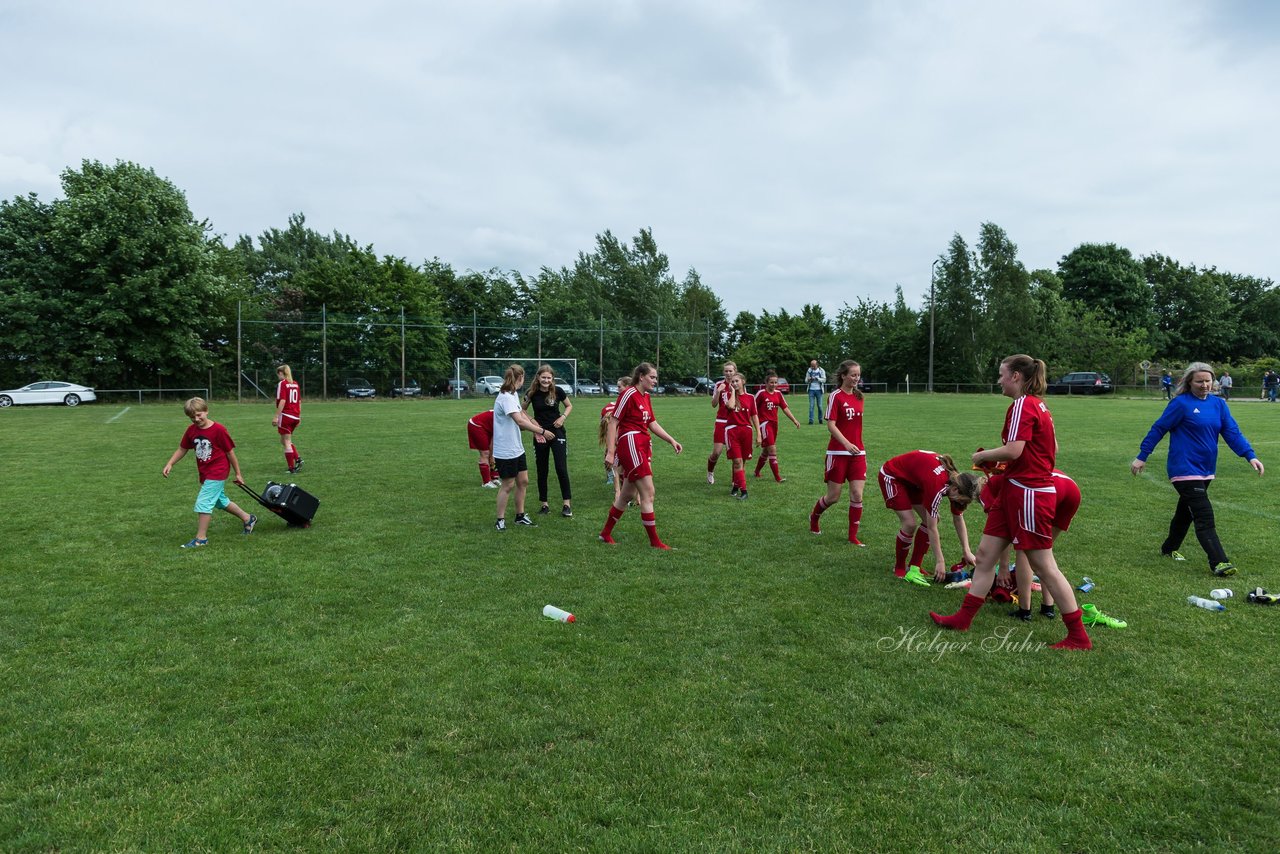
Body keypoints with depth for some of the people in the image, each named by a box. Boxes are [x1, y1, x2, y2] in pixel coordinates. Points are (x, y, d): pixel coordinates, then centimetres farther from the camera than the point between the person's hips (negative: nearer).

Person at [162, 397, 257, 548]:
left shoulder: (218, 430, -18)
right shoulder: (191, 430, 0)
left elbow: (230, 452, -11)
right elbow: (182, 449, 10)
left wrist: (238, 474, -6)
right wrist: (170, 463, -5)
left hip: (217, 472, -8)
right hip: (204, 473, 8)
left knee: (203, 503, -11)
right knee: (221, 501, 20)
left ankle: (201, 538, -1)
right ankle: (248, 518, 37)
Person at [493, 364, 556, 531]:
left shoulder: (513, 395, 9)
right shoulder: (505, 397, -22)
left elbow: (521, 415, 19)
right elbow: (520, 421, -31)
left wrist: (536, 429, 10)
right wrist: (542, 431, -30)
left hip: (517, 448, 9)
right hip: (505, 451, -9)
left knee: (523, 481, 13)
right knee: (508, 485, 1)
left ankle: (520, 516, 25)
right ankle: (500, 520, 15)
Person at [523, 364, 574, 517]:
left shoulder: (558, 391, -6)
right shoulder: (532, 393, -5)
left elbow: (569, 406, 11)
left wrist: (563, 417, -8)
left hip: (557, 433, -1)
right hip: (539, 435, 1)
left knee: (561, 468, -7)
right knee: (542, 470, 7)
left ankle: (567, 503, 2)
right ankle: (544, 504, 18)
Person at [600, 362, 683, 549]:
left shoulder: (646, 396, 14)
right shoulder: (628, 394, -12)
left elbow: (652, 423, 21)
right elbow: (613, 422, -13)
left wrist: (672, 441, 14)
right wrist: (610, 452, -18)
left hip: (644, 446, 10)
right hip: (630, 444, -10)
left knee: (628, 494, 16)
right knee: (648, 493, -6)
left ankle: (606, 533, 28)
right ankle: (654, 541, 3)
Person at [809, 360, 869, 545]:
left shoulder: (858, 396, 8)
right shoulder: (835, 396, -10)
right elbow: (831, 425, -16)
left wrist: (858, 445, 15)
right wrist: (846, 443, -29)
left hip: (857, 452, 5)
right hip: (838, 452, -5)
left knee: (857, 495, -1)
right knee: (833, 496, 4)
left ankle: (853, 536, 10)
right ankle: (814, 516, 33)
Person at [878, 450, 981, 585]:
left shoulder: (956, 480, -15)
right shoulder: (937, 486, -37)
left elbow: (958, 520, -1)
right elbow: (932, 528, -30)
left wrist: (967, 551, -4)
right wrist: (940, 561, -24)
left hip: (912, 479, 8)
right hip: (892, 476, -8)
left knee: (931, 520, -3)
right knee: (910, 523, -16)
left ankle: (914, 569, 4)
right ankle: (899, 569, 5)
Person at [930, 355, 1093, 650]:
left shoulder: (1022, 405, -16)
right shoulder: (1037, 405, 13)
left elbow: (1013, 450, -26)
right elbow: (1052, 447, 21)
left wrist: (983, 456, -7)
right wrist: (997, 459, 15)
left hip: (1029, 493, -10)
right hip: (1014, 491, 10)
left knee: (1044, 566, 0)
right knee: (985, 554, 11)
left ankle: (1079, 637, 12)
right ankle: (963, 618, 18)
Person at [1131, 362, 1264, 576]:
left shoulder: (1219, 404, 7)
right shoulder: (1181, 403, -11)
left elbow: (1233, 433, 2)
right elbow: (1158, 429, -8)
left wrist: (1250, 455, -12)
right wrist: (1141, 457, -7)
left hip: (1206, 470, 7)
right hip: (1185, 469, -7)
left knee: (1186, 511, 19)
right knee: (1204, 517, -12)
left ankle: (1170, 549, 35)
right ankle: (1219, 563, -14)